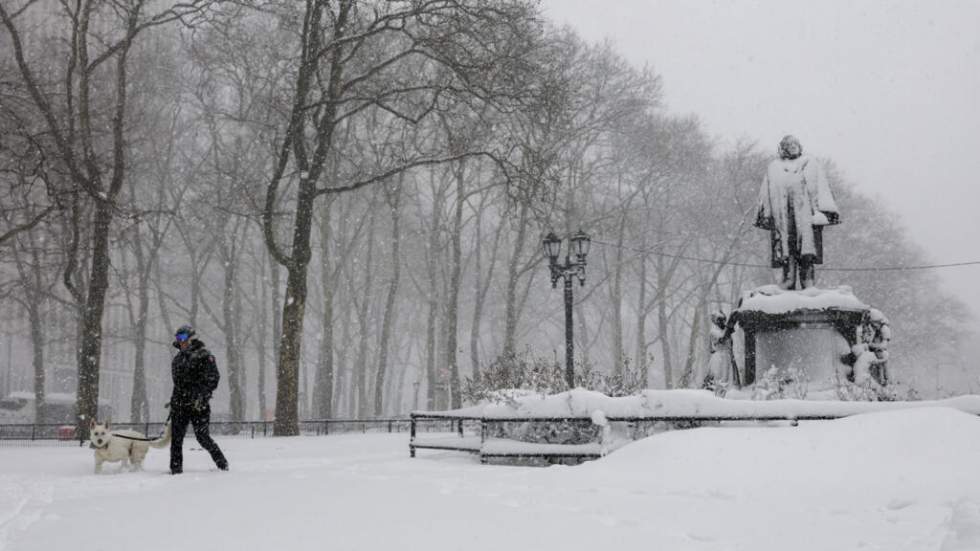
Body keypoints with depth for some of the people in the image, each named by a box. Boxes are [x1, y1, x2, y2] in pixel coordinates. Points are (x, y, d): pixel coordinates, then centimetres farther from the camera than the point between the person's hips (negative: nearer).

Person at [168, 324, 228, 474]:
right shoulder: (178, 358, 18)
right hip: (179, 405, 7)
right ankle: (176, 469, 5)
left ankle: (222, 463, 13)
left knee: (202, 437, -4)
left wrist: (201, 396, -19)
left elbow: (213, 378, -12)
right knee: (176, 438, 1)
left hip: (198, 405, -7)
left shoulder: (203, 355, -6)